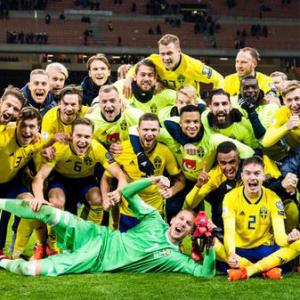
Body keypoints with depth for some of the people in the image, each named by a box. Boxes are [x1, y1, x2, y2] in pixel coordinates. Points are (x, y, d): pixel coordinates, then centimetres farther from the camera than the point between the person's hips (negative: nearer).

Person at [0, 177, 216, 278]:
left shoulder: (175, 257, 0)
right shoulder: (156, 222, 6)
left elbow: (205, 273, -11)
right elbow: (127, 192, 5)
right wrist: (152, 180, -10)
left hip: (97, 261, -2)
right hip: (98, 237, 2)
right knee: (49, 213, -20)